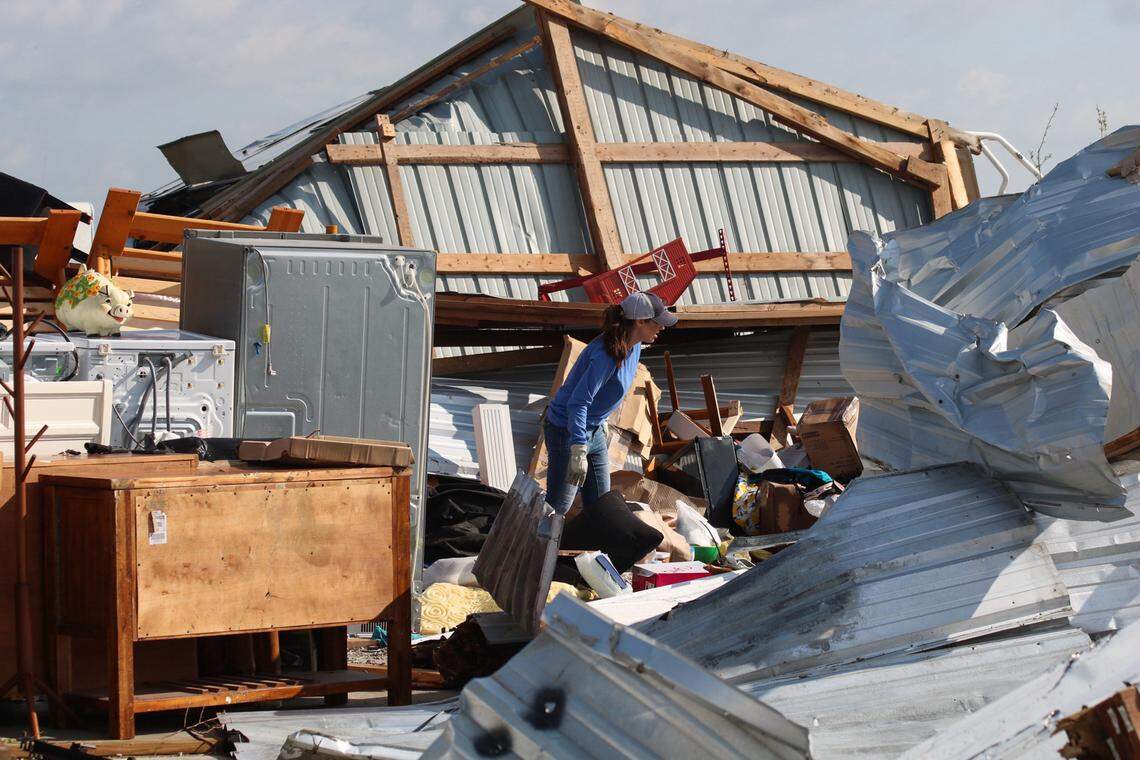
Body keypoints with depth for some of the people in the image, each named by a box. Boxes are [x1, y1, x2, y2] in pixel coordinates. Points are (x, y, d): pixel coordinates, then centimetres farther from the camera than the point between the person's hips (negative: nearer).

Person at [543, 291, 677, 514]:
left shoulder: (633, 346, 0)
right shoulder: (606, 355, -30)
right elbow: (578, 403, -33)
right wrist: (578, 451, -38)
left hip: (594, 431, 9)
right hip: (566, 431, -9)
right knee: (558, 507, -2)